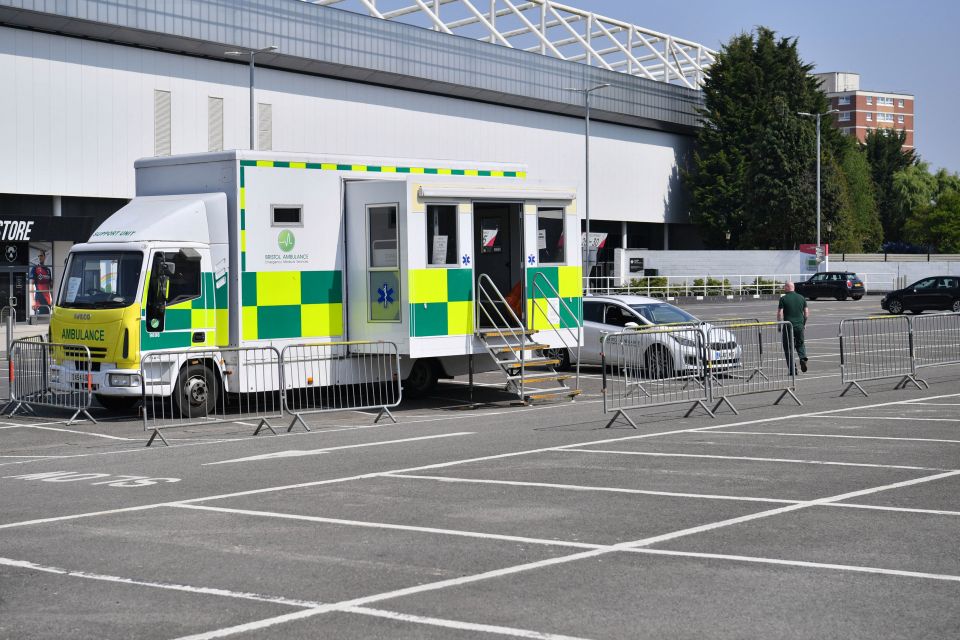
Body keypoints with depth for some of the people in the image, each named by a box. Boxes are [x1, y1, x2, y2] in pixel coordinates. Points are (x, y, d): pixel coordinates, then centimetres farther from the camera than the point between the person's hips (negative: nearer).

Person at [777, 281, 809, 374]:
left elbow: (780, 314, -10)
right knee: (800, 344, 22)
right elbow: (807, 313, 9)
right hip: (800, 326, 4)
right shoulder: (801, 298, 7)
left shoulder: (783, 299, -6)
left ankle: (793, 369, 0)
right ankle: (803, 358, -6)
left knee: (788, 347, 5)